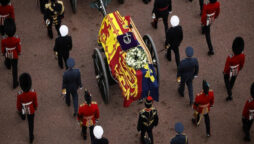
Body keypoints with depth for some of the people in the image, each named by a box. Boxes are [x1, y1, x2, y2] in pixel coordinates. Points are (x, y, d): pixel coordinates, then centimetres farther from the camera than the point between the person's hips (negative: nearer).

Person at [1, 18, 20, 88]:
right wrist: (19, 52, 8)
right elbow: (18, 48, -15)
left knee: (7, 62, 38)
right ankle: (15, 83, 17)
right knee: (14, 69, 11)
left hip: (7, 55, 2)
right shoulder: (17, 40, -32)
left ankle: (8, 66, 74)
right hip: (14, 56, -2)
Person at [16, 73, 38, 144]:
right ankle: (31, 138, 37)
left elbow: (18, 104, -18)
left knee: (23, 115, 38)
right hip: (31, 110, 0)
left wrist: (18, 110, 4)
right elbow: (35, 102, -14)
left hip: (23, 110, 0)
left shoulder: (20, 95, -38)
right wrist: (36, 107, 9)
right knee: (31, 123, 22)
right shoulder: (33, 93, -34)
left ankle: (23, 117, 75)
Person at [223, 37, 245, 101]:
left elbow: (227, 67, -24)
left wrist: (224, 72, -3)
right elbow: (242, 64, -9)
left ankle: (230, 95, 27)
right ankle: (230, 88, 60)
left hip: (229, 73, -4)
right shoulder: (242, 56, -30)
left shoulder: (230, 58, -42)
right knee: (233, 80, 32)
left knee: (227, 82, 24)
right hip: (236, 72, 4)